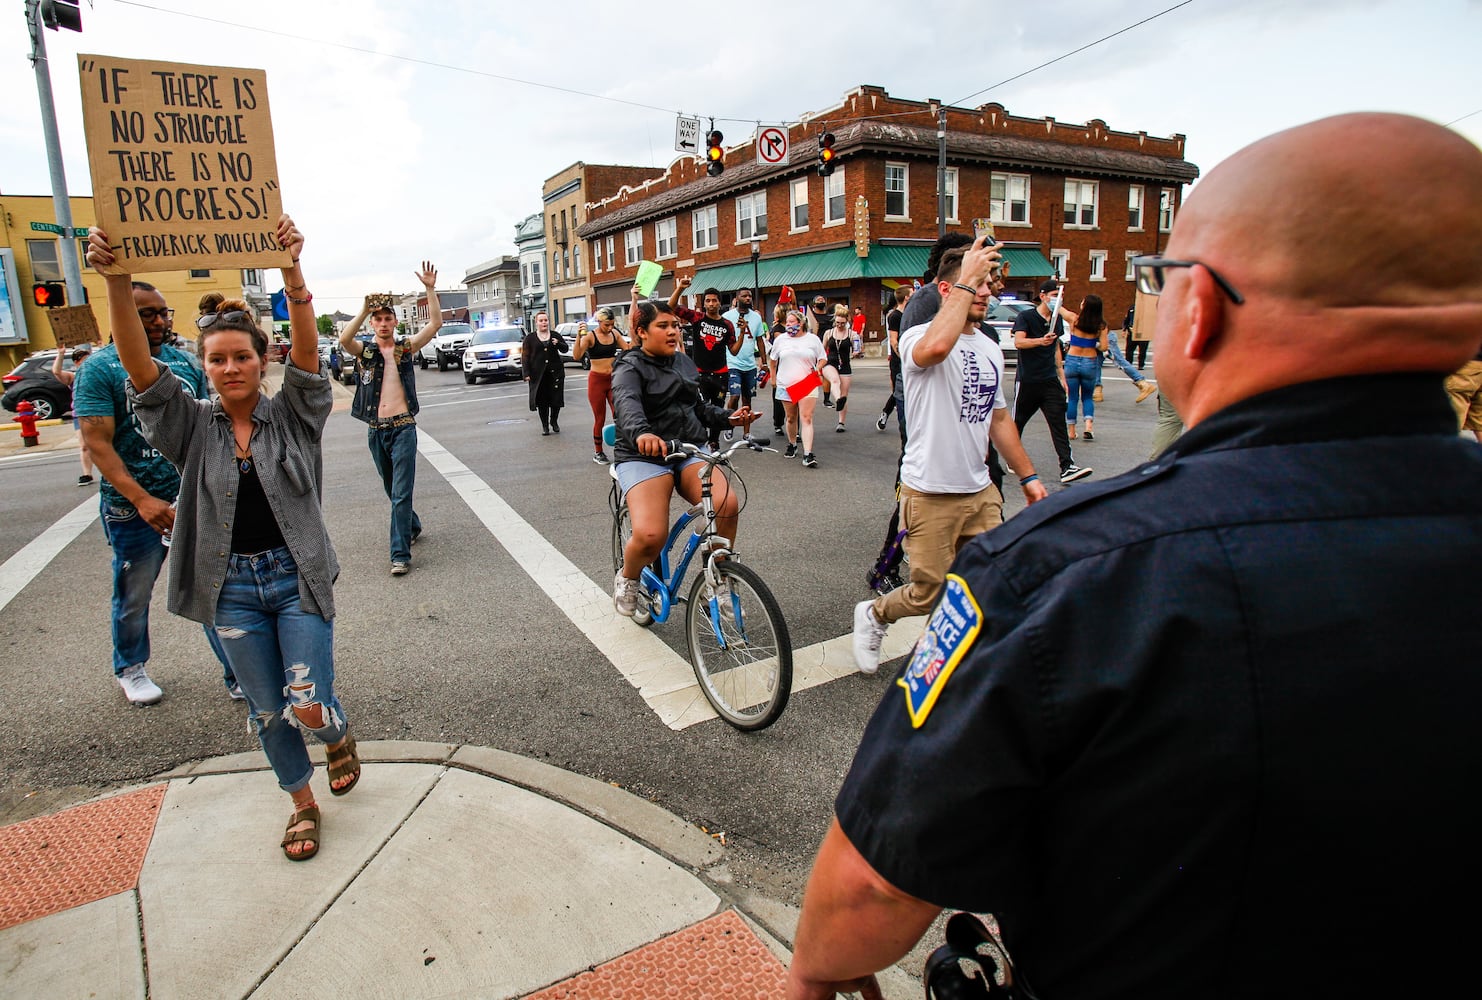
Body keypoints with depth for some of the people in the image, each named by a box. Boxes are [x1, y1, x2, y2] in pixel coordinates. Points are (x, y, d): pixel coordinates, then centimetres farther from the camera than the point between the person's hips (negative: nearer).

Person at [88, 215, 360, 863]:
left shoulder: (292, 417, -3)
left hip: (296, 577, -2)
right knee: (268, 712, 12)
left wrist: (293, 273, -36)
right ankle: (302, 803, 35)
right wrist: (116, 282, -30)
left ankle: (339, 735, 31)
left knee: (308, 706, -7)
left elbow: (307, 354, -20)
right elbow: (139, 365, -14)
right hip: (231, 586, 2)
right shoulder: (192, 427, 0)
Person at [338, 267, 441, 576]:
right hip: (376, 430, 3)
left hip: (403, 427, -3)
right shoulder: (364, 351, 4)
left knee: (401, 492, -8)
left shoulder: (406, 347, 3)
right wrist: (364, 309, -23)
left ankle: (401, 554, -8)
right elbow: (344, 339, -18)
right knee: (392, 490, 18)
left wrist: (430, 289, -16)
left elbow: (435, 324, -8)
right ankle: (413, 527, 41)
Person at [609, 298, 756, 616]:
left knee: (727, 503, -26)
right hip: (644, 457, -5)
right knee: (650, 535, -29)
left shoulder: (684, 362, 17)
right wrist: (641, 433, -49)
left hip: (690, 452, 5)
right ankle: (627, 579, 8)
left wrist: (728, 417, 3)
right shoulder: (630, 368, -5)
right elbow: (627, 404, -27)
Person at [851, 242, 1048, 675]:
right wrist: (966, 281, -29)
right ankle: (872, 615, 33)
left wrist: (1028, 475, 19)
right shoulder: (918, 338, -11)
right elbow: (936, 346, -39)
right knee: (931, 593, 3)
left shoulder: (991, 349, 12)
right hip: (930, 493, -7)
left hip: (980, 492, 7)